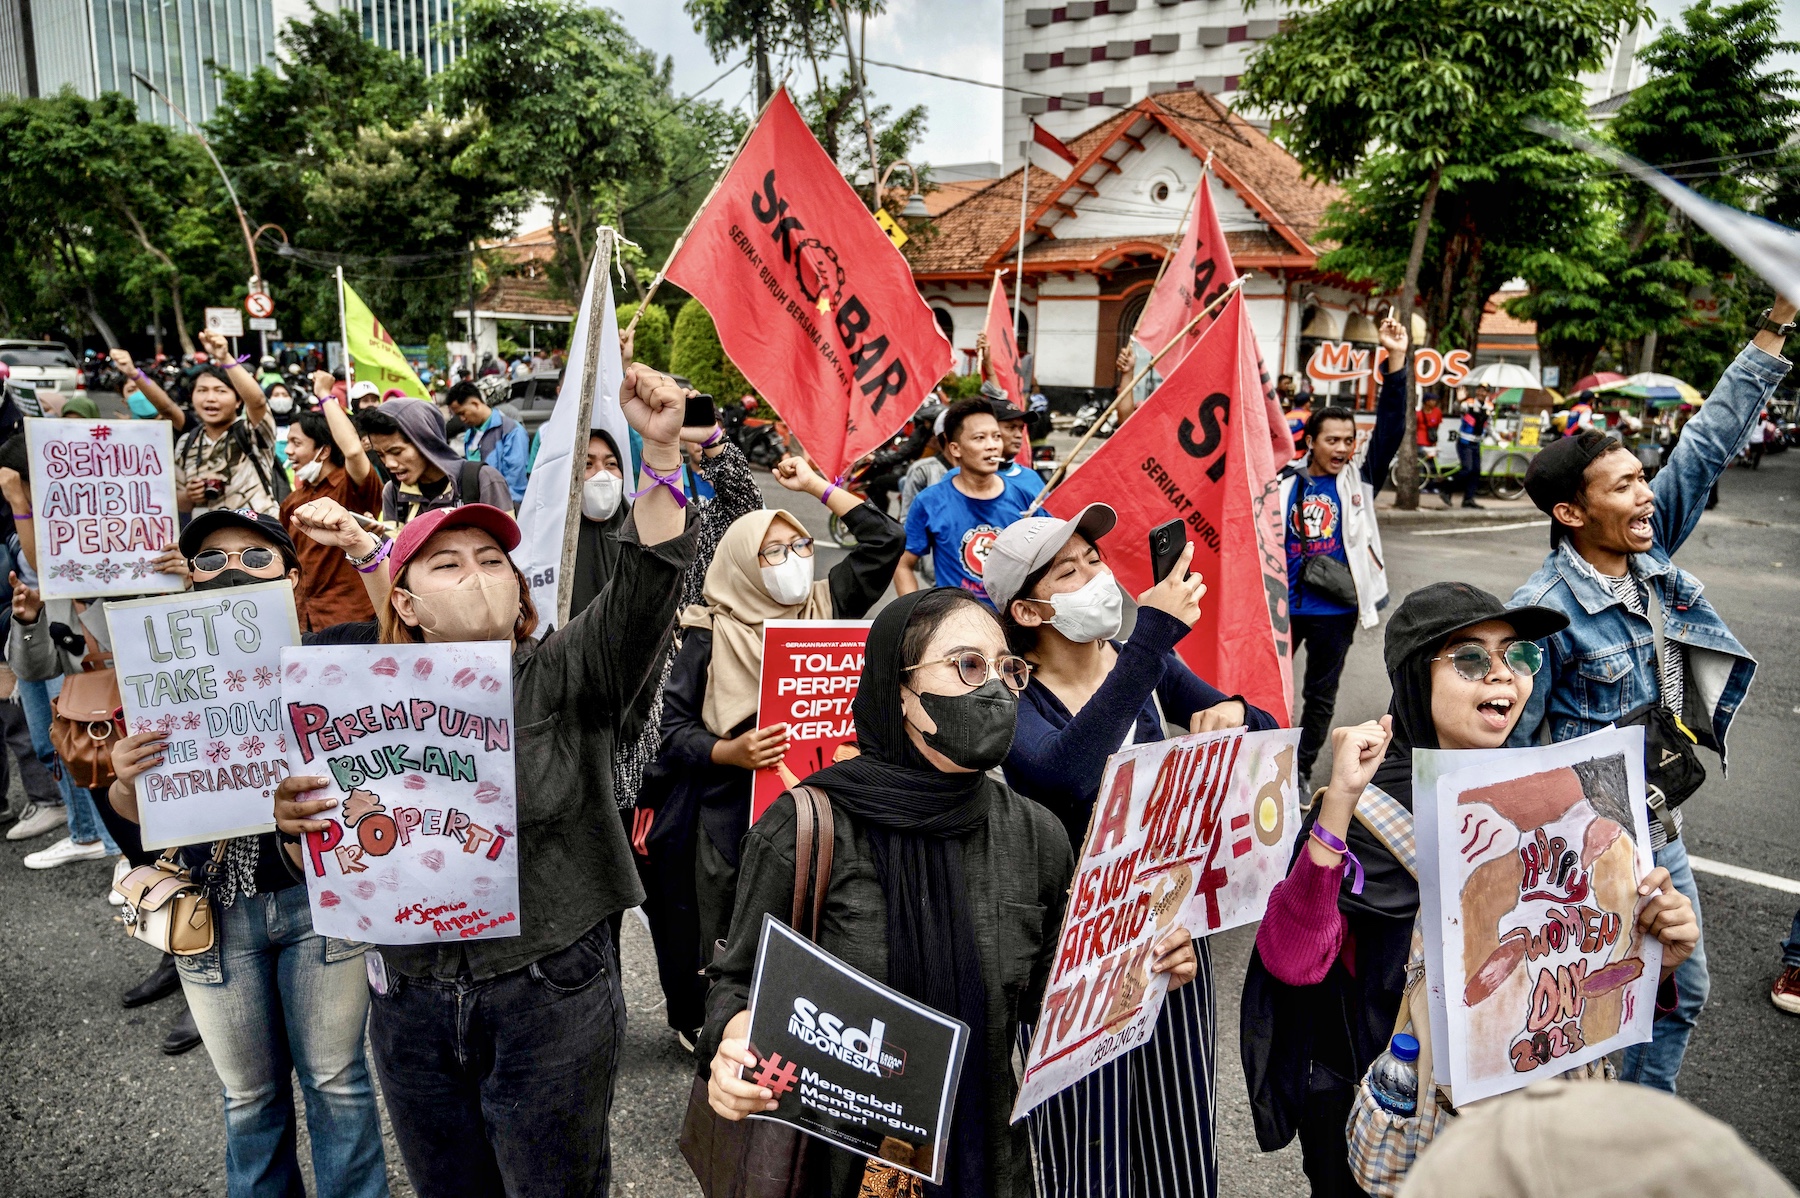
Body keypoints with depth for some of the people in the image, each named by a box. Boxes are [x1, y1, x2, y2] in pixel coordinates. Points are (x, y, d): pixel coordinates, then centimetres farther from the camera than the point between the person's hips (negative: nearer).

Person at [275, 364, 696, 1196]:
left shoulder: (563, 677, -8)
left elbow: (647, 582, -23)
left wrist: (661, 450, -35)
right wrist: (295, 822, -11)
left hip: (553, 997, -3)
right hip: (411, 1000, 3)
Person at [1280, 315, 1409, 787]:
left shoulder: (1360, 481, -2)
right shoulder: (1287, 483, -2)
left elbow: (1390, 428, -13)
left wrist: (1396, 361, -21)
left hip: (1335, 609, 0)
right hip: (1284, 603, 0)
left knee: (1320, 694, 11)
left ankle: (1300, 771, 26)